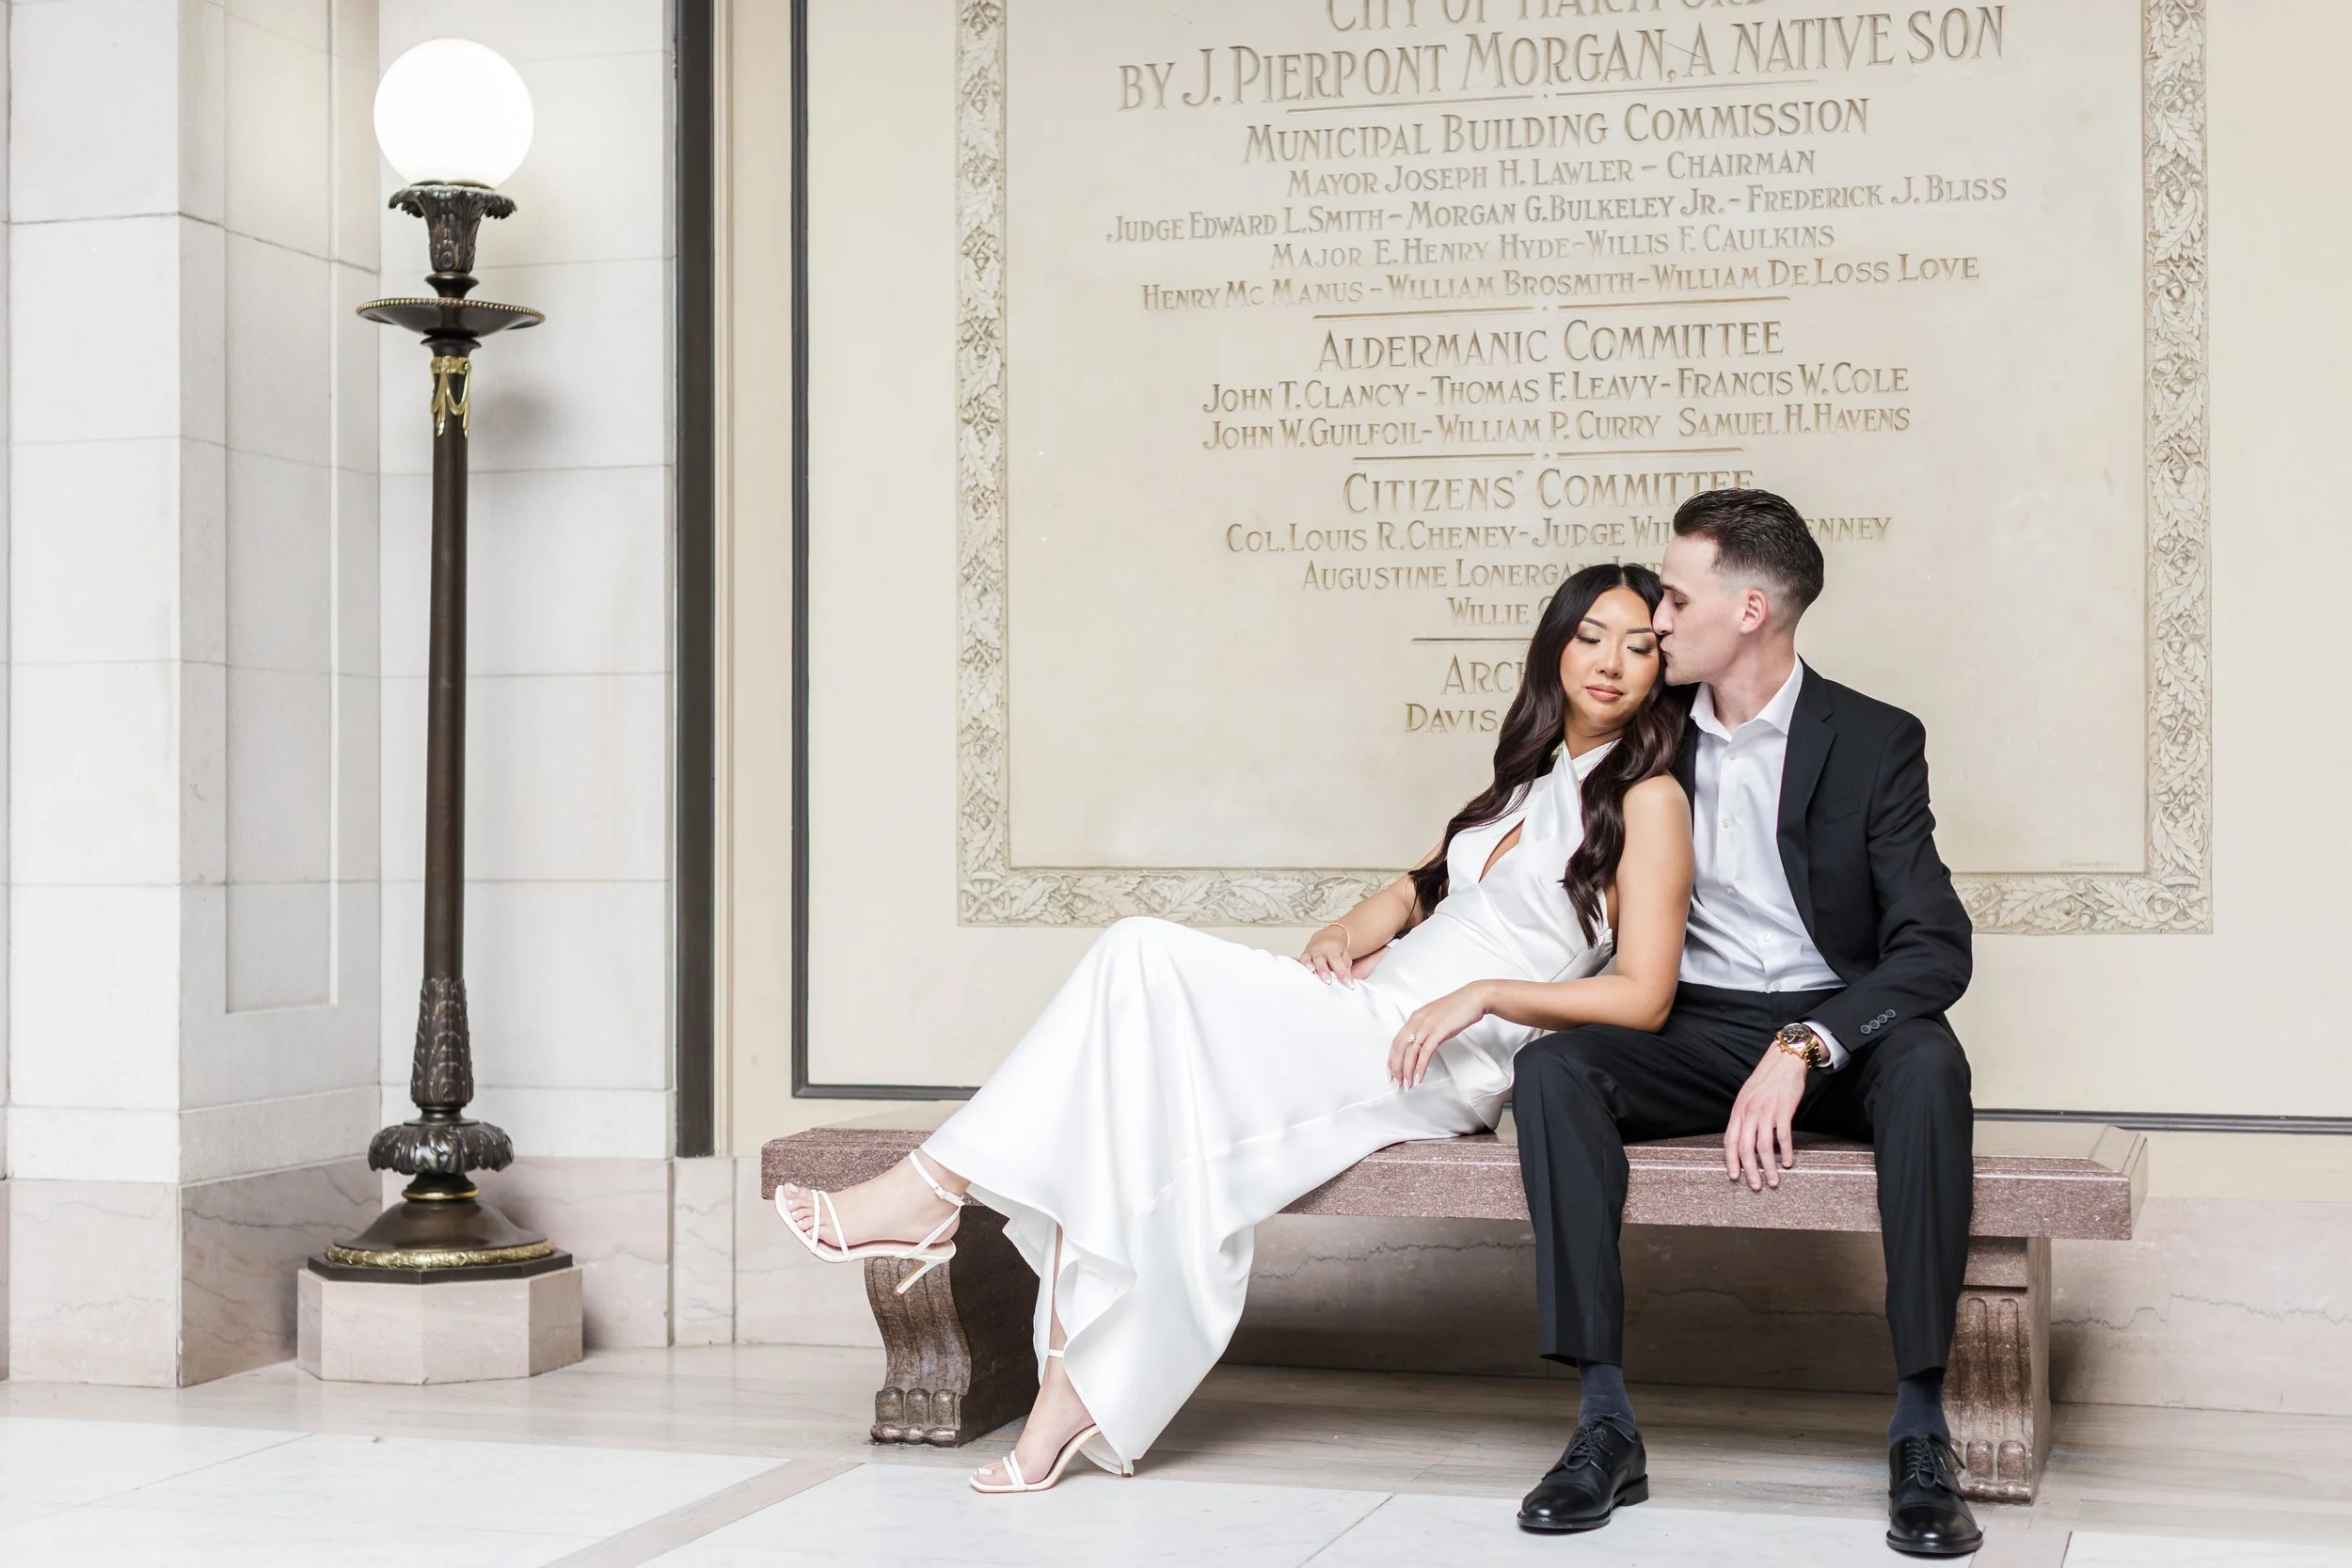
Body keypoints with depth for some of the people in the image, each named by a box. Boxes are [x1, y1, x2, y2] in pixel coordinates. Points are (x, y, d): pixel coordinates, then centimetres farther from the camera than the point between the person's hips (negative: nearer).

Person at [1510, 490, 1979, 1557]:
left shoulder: (1874, 742, -3)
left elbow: (1935, 949, -13)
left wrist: (1801, 1048, -27)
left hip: (1836, 1033, -3)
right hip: (1693, 1030, 3)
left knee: (1928, 1062, -36)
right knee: (1553, 1068, -27)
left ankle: (1920, 1432, -31)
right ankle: (1606, 1423, -29)